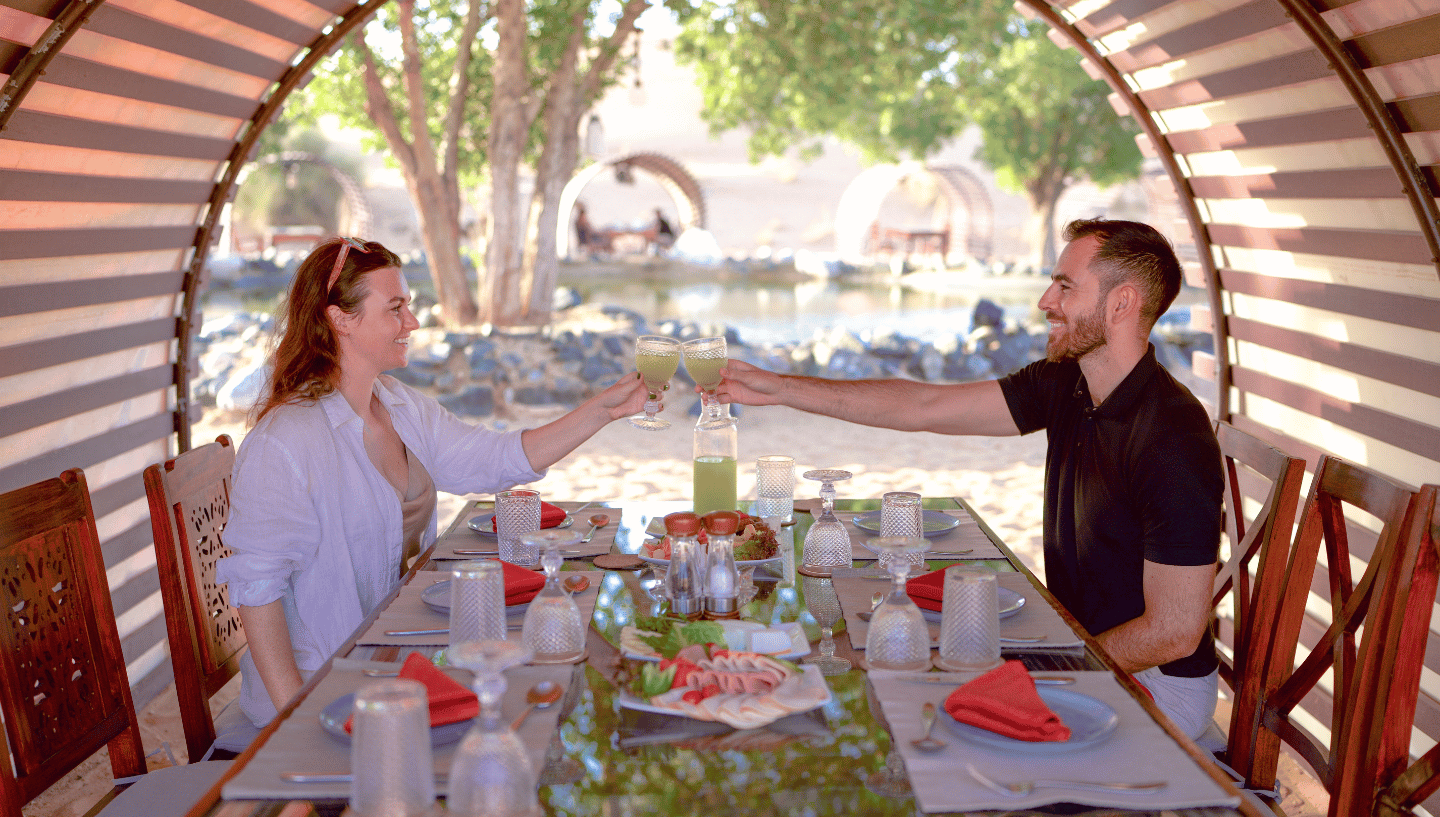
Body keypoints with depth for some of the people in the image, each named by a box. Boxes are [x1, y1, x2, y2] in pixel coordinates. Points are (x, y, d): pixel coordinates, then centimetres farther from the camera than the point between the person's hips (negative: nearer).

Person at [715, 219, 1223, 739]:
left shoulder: (1175, 446, -26)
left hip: (1156, 684, -7)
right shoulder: (1065, 385, -1)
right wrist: (778, 388, -1)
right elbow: (927, 407, 1)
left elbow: (1173, 634, -24)